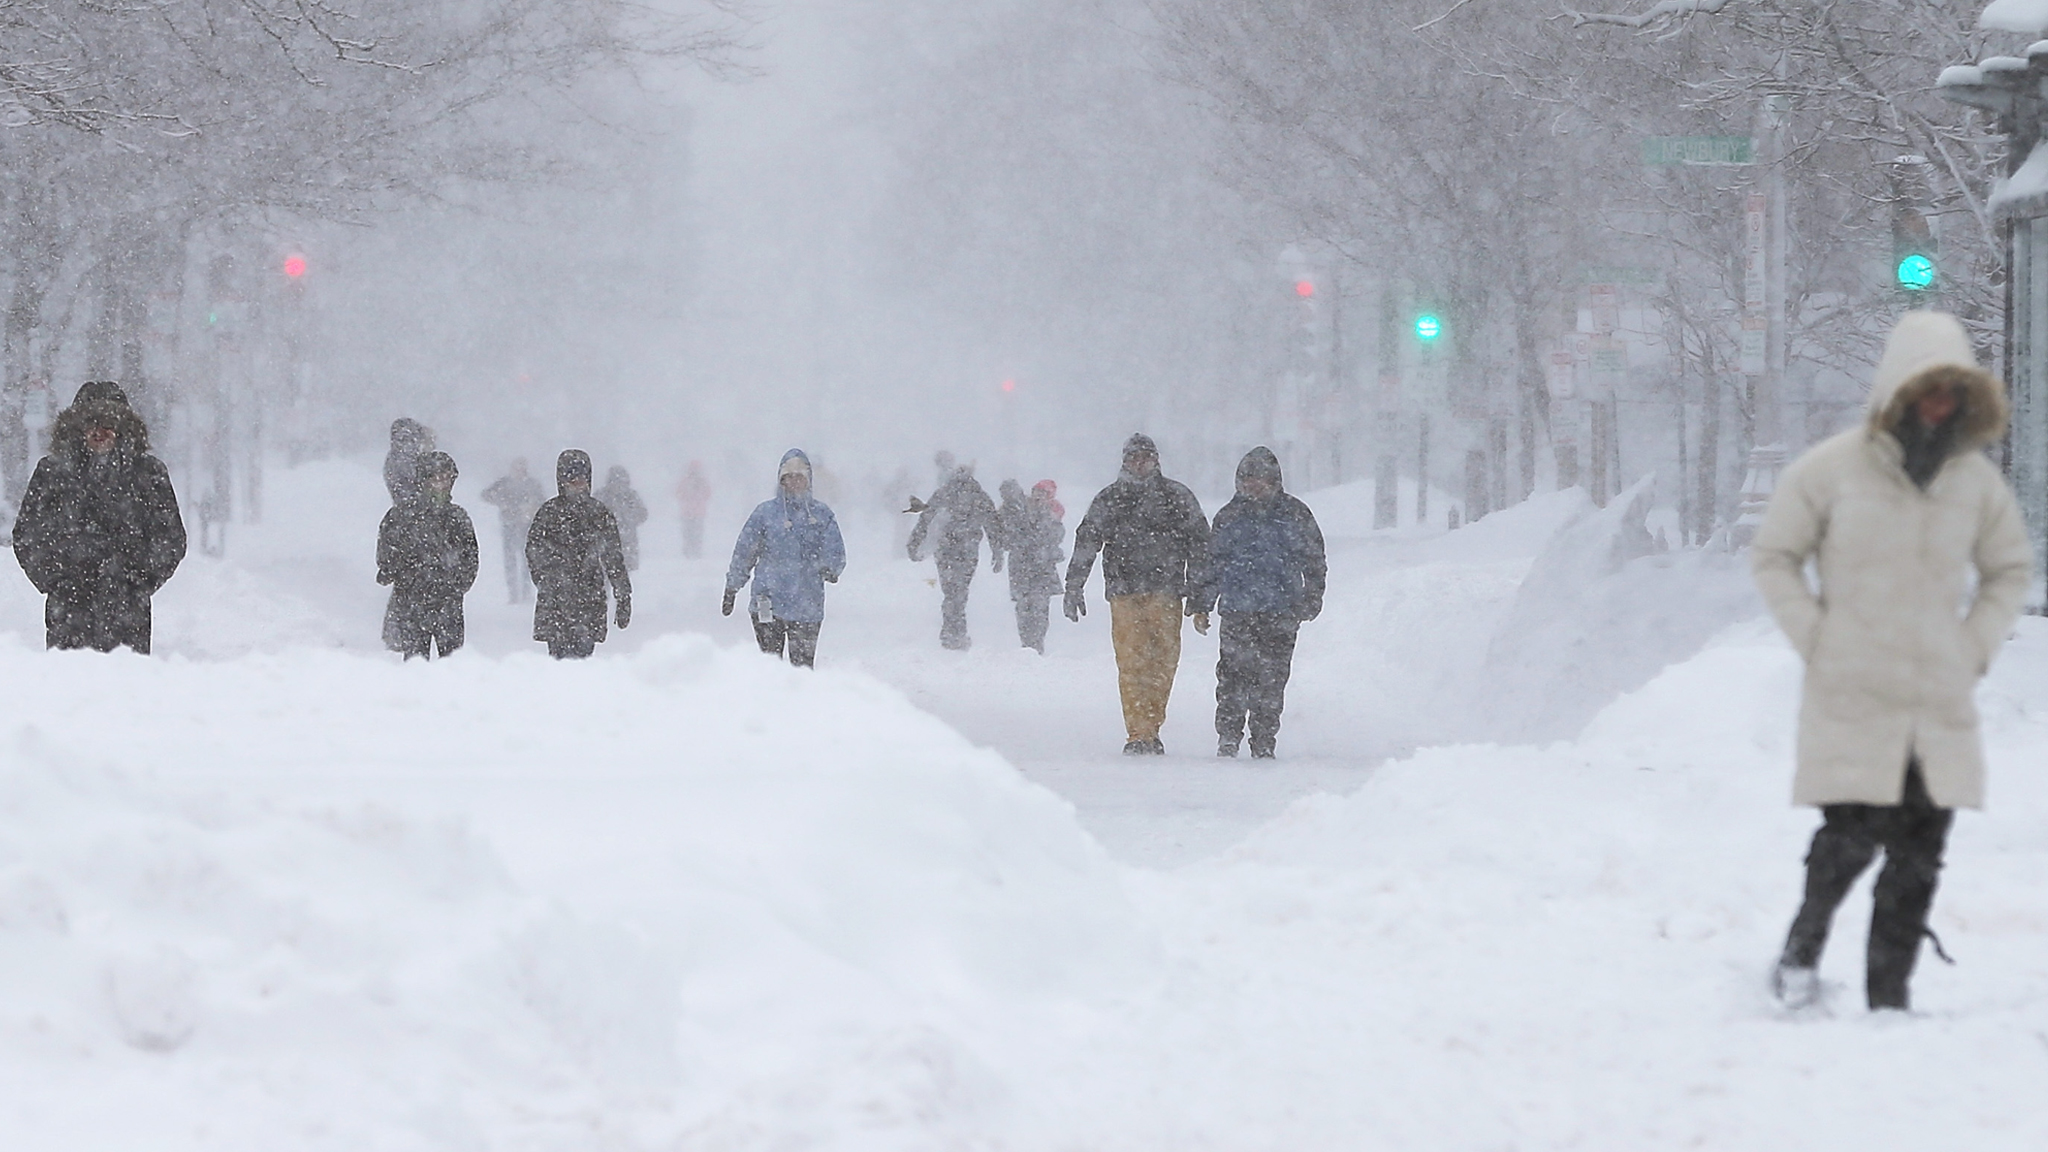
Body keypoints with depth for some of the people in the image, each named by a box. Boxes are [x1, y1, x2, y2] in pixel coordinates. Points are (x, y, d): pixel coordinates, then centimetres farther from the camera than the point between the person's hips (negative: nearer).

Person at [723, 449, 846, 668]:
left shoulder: (821, 514, 6)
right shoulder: (766, 512, 3)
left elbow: (836, 552, 5)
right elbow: (744, 551, 10)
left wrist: (829, 569, -18)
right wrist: (731, 590, 13)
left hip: (808, 607, 1)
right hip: (769, 604, -1)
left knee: (804, 664, 3)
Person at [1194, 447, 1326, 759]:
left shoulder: (1294, 514, 7)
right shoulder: (1229, 517, 11)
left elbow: (1314, 559, 12)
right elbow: (1213, 560, 19)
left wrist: (1312, 596, 4)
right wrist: (1204, 599, 12)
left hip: (1281, 614, -1)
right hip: (1237, 611, 1)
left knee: (1271, 679, 0)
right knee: (1232, 676, -9)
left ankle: (1264, 743, 7)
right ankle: (1228, 739, -2)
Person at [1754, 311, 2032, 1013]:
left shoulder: (1976, 482, 7)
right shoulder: (1831, 470, -4)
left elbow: (2010, 570, 21)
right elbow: (1774, 556, 6)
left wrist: (1975, 648, 8)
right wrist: (1815, 638, -3)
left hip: (1942, 704, 4)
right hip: (1850, 697, -4)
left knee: (1918, 856, 2)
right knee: (1851, 837, -11)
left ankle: (1889, 996, 11)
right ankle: (1802, 949, 15)